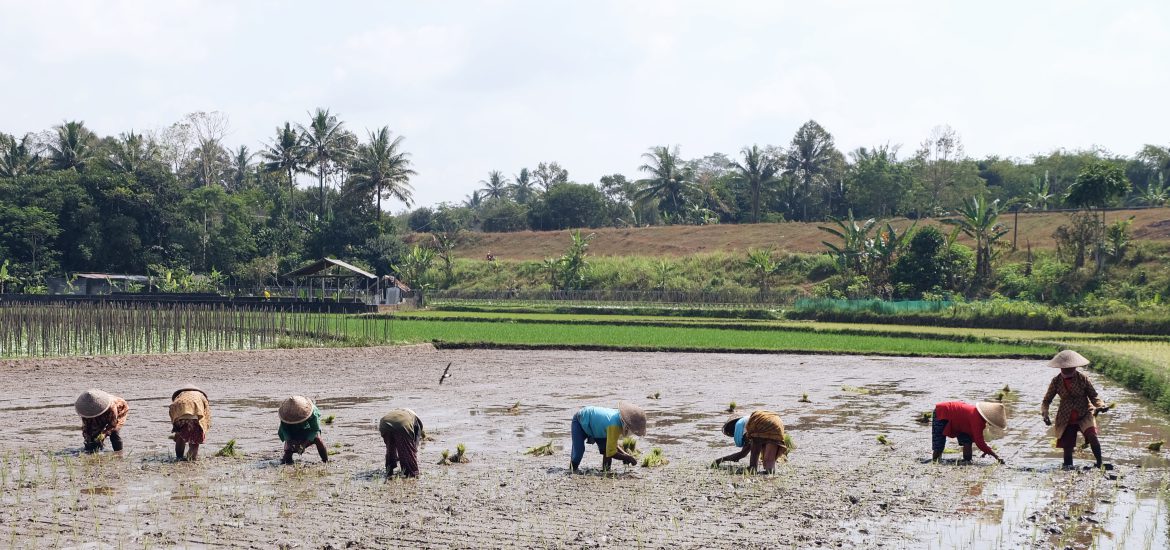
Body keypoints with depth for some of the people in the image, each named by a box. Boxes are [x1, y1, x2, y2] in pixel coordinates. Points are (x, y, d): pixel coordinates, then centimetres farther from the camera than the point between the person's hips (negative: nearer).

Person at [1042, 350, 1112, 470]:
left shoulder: (1082, 378, -6)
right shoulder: (1056, 381, -3)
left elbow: (1093, 396, -1)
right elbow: (1046, 400, 3)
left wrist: (1100, 405, -22)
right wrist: (1045, 413, -15)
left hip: (1085, 415, -2)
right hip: (1066, 419, 2)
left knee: (1092, 436, -27)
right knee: (1067, 447, -1)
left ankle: (1100, 464, -19)